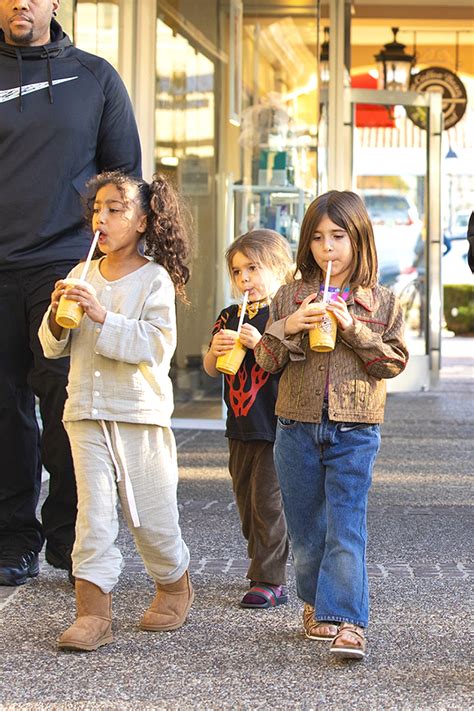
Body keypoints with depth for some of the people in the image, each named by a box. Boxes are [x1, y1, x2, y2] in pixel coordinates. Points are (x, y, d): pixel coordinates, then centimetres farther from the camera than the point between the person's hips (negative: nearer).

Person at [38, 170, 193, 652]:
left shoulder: (154, 279, -6)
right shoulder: (82, 274, 8)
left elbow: (155, 345, -18)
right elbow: (54, 347, 11)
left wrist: (103, 316, -24)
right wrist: (58, 315, -10)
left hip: (140, 412, -3)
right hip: (87, 411, 3)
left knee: (150, 512, 6)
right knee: (93, 510, -4)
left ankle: (175, 584, 32)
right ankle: (93, 612, -4)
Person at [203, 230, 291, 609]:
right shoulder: (230, 316, 10)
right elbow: (211, 370, 10)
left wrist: (260, 343, -27)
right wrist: (216, 349, -11)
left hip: (275, 425, -7)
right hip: (241, 427, 7)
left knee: (268, 500, -6)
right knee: (246, 500, 13)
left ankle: (270, 581, -1)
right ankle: (264, 567, 26)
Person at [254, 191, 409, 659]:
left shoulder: (381, 302, 2)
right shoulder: (290, 297, 6)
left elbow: (395, 360, -3)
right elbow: (266, 360, 4)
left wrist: (354, 329, -14)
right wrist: (288, 328, -14)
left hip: (354, 432, -2)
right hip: (297, 427, 3)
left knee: (346, 529, -10)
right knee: (305, 530, 11)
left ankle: (347, 622, -11)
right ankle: (316, 605, 28)